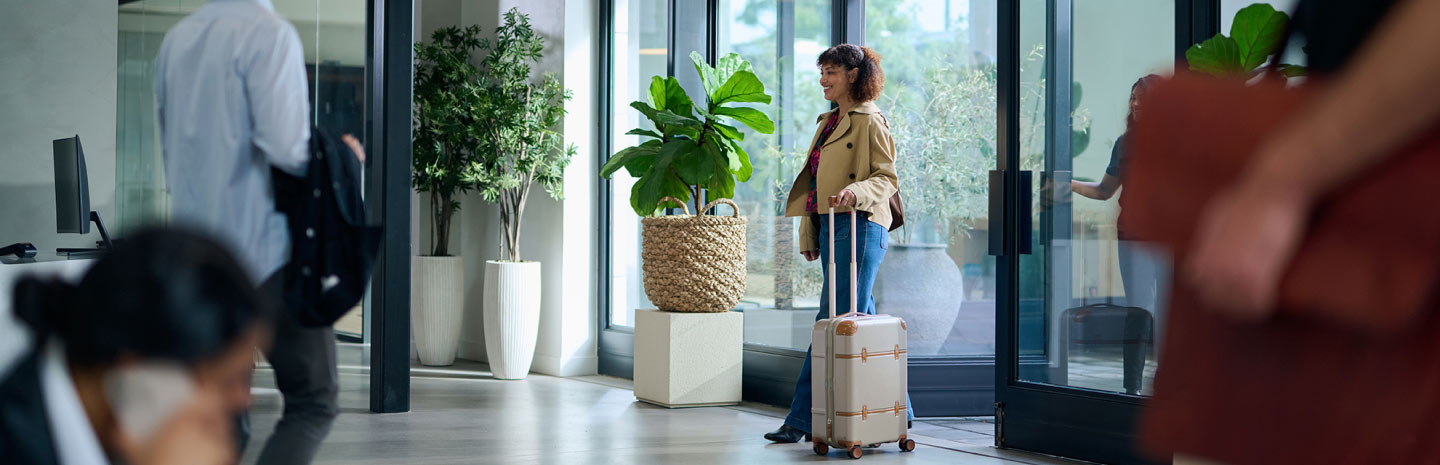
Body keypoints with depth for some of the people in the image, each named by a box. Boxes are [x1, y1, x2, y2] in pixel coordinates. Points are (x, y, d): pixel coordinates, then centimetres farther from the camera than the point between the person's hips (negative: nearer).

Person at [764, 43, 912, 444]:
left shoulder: (870, 121, -5)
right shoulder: (828, 122, 21)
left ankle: (803, 419, -6)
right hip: (830, 228, 9)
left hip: (859, 227, -9)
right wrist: (809, 236, 18)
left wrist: (857, 191, -29)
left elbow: (887, 177, -10)